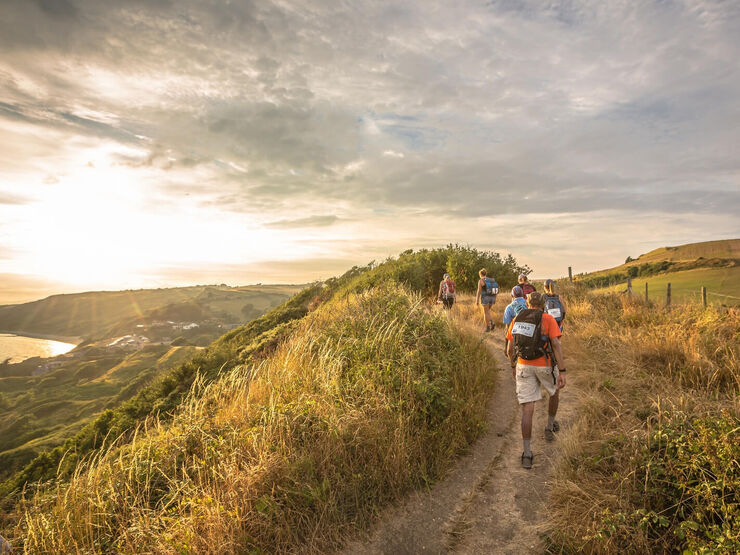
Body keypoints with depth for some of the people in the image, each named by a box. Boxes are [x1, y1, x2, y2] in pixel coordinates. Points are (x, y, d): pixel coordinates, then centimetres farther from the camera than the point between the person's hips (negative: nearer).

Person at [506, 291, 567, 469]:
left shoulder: (517, 320, 6)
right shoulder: (548, 319, -4)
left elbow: (510, 349, 7)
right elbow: (556, 345, -15)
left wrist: (513, 366, 24)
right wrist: (562, 372, -14)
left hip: (524, 366, 2)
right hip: (546, 366, -2)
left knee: (527, 410, 1)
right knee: (554, 392, 32)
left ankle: (527, 454, -3)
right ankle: (550, 427, 47)